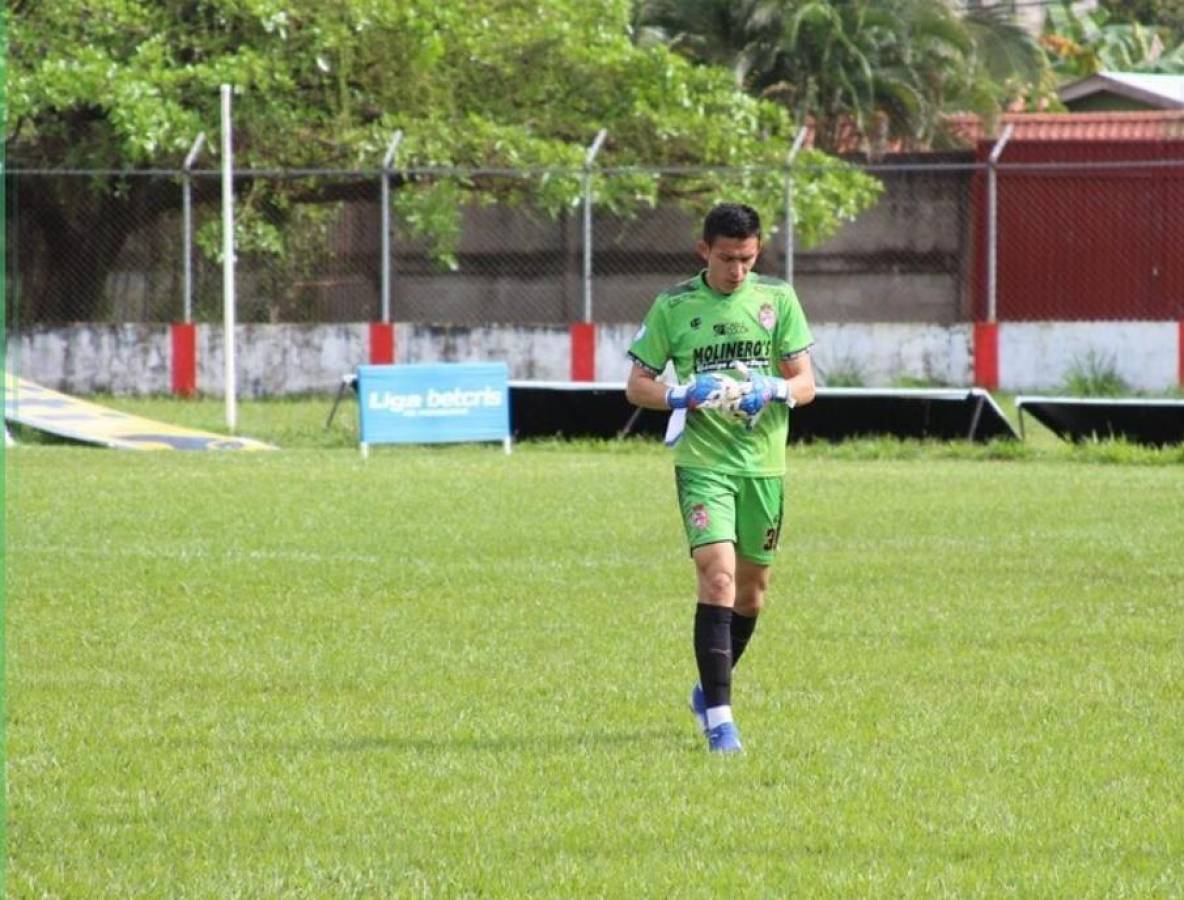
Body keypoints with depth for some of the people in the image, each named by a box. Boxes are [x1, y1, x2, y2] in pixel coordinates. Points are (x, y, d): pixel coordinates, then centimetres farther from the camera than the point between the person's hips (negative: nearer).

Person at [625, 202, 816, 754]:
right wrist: (682, 395, -17)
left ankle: (710, 690, 35)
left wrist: (774, 391, -19)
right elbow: (636, 385, 4)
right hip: (702, 460, -3)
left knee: (752, 587, 12)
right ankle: (719, 718, -19)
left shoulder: (778, 300, 4)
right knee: (718, 576, -18)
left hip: (763, 460, 3)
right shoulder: (673, 306, 0)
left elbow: (805, 383, 4)